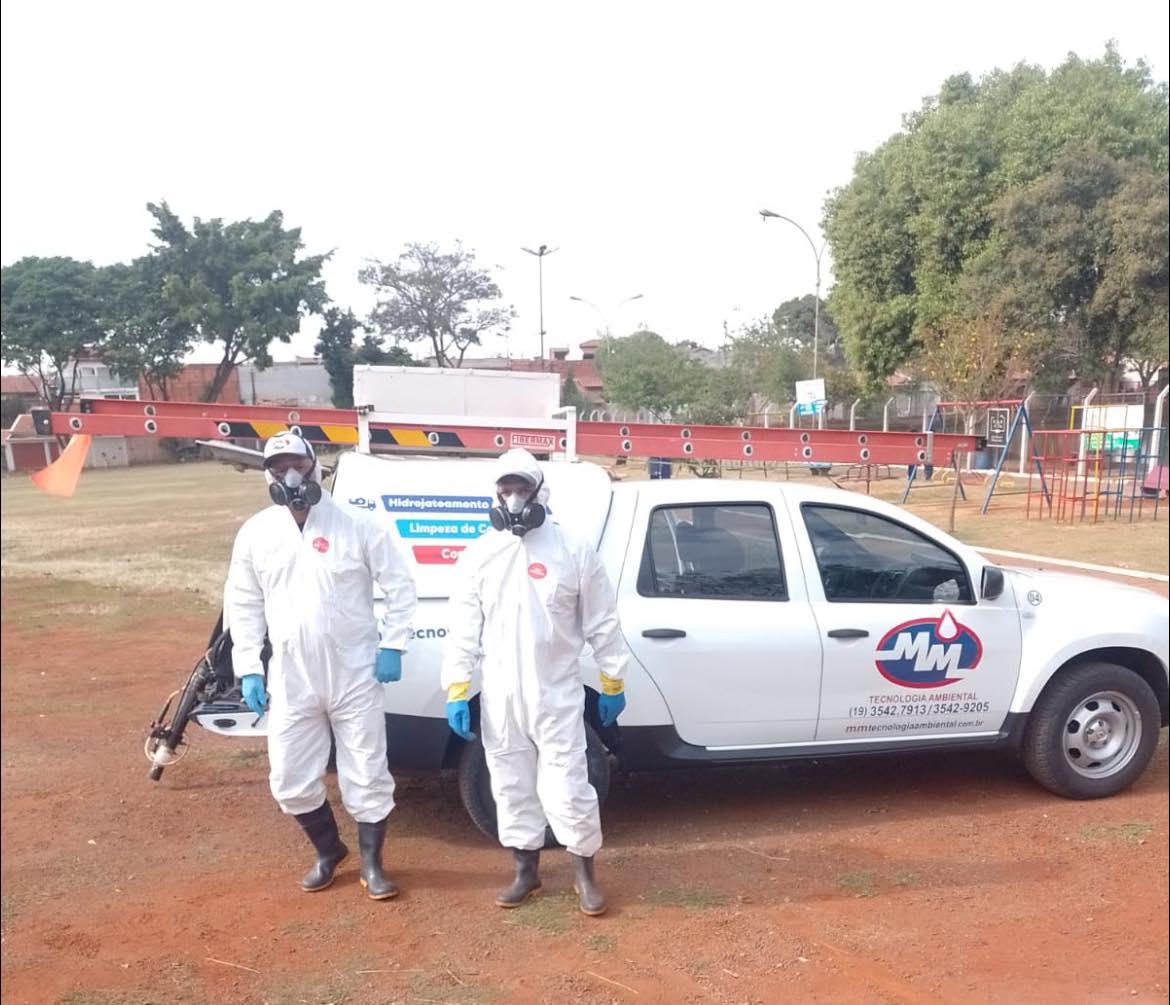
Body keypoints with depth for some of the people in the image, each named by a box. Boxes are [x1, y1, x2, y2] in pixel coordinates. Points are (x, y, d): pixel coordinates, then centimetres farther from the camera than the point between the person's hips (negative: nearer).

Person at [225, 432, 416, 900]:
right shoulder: (255, 534, 1)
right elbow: (243, 606, 8)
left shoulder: (356, 526, -8)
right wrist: (248, 668, 2)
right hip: (290, 679, 3)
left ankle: (371, 862, 26)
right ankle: (328, 850, 36)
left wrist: (392, 645, -8)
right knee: (290, 781, 10)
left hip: (355, 674, -3)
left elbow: (400, 586, -2)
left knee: (367, 775, 6)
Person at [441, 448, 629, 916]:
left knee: (567, 788, -2)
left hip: (557, 694, -3)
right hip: (499, 696, 3)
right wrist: (457, 690, -1)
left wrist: (613, 682, 4)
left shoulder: (572, 551, -3)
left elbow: (602, 623, 2)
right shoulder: (479, 554, 3)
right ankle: (526, 869, 31)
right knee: (511, 786, 13)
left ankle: (584, 870, 21)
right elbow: (463, 628, 3)